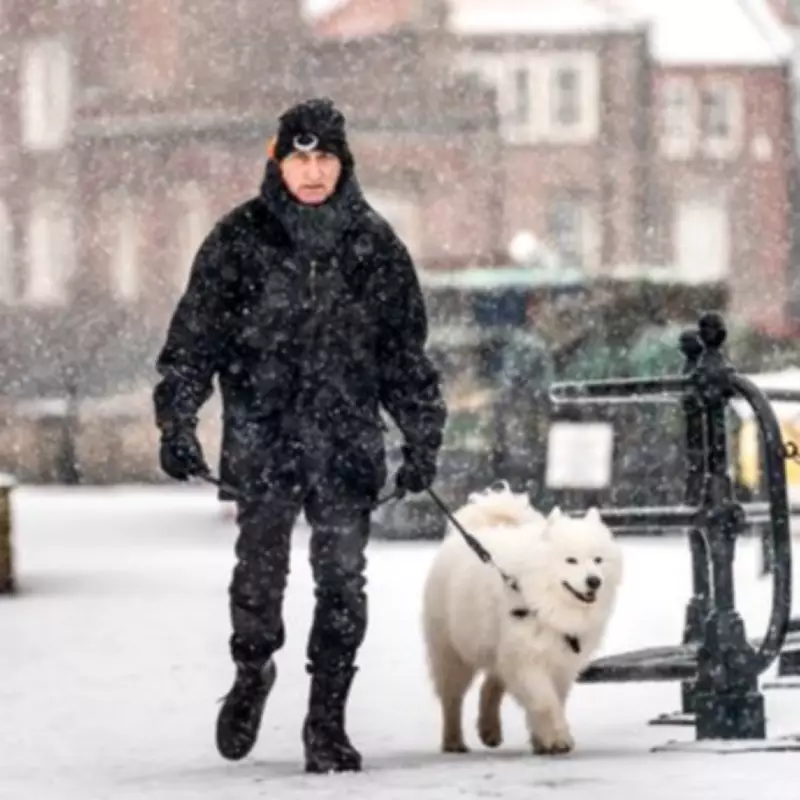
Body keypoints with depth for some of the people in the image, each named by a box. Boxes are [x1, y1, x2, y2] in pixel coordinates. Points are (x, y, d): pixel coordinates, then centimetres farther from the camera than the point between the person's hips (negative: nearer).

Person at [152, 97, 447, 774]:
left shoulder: (374, 244, 7)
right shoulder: (240, 240, 1)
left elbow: (408, 353, 13)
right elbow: (193, 338, 2)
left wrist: (422, 439, 9)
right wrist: (177, 426, -5)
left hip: (348, 441, 1)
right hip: (261, 436, -1)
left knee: (342, 582, -3)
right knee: (260, 567, -4)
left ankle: (327, 720, 6)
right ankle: (252, 671, 25)